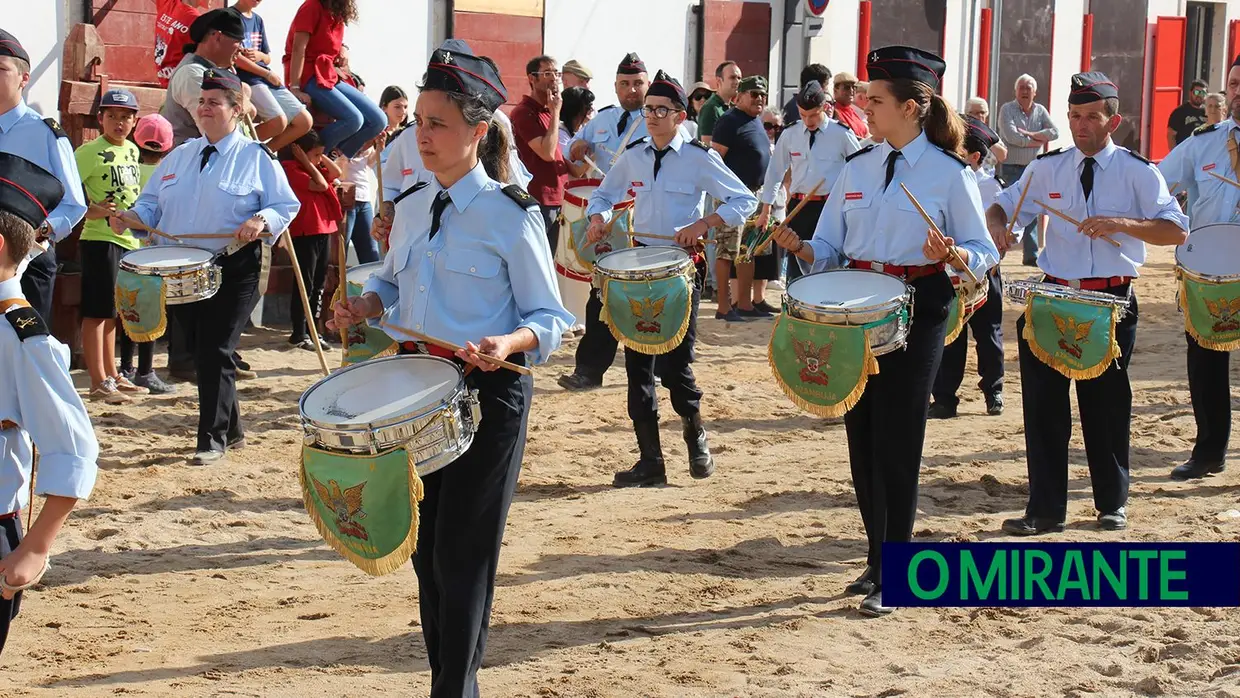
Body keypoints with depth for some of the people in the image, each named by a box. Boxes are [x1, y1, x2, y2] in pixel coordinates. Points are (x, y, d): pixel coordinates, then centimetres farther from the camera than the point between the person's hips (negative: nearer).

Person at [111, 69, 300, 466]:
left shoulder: (256, 158, 0)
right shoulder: (179, 157, 15)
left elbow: (284, 206, -3)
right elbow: (151, 206, 17)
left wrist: (261, 222, -23)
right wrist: (131, 218, -4)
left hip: (232, 272, -5)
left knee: (215, 354, -6)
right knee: (201, 353, 10)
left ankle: (213, 439, 2)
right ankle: (232, 429, 24)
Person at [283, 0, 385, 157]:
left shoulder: (337, 14, 15)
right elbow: (298, 49, -15)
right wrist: (295, 87, -21)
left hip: (331, 76, 9)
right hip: (309, 76, -9)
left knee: (377, 120, -3)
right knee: (353, 119, -26)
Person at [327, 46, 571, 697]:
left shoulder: (512, 215, -12)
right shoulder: (411, 205, 7)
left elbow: (549, 318, -9)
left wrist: (507, 343, -28)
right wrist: (363, 306, 0)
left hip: (488, 395, -6)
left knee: (463, 555, -1)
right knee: (426, 548, 13)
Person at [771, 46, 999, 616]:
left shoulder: (949, 173, -6)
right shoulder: (856, 167, 8)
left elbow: (984, 252, -4)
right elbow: (831, 248, 10)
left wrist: (952, 255, -24)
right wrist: (801, 248, -10)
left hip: (917, 311, -5)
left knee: (897, 441, -4)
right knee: (861, 437, 9)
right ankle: (878, 557, 24)